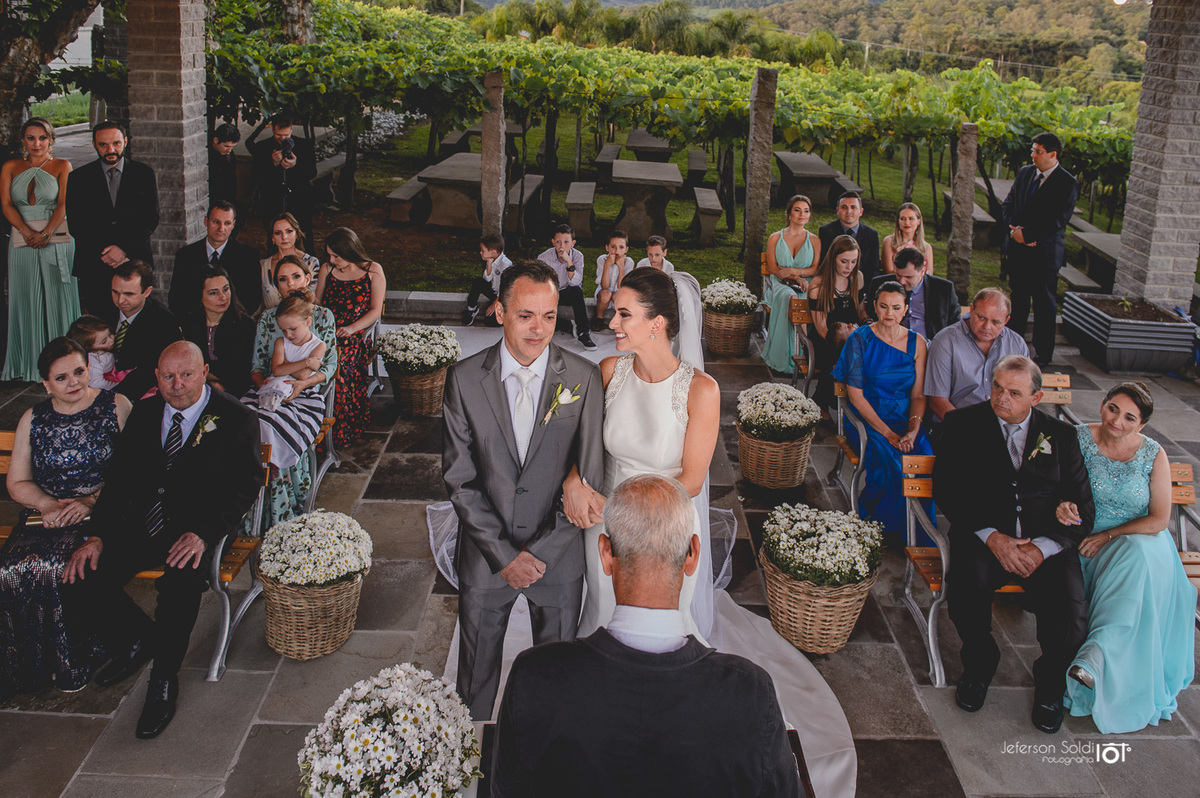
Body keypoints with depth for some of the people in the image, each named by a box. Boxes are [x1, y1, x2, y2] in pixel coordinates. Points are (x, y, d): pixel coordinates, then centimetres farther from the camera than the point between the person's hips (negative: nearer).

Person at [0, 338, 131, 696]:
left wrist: (91, 502, -15)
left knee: (59, 568, -30)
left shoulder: (117, 407, 3)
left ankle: (72, 663, -9)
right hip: (48, 514, 4)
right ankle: (31, 666, -6)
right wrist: (50, 505, -7)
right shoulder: (33, 419, 13)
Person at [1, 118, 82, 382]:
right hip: (21, 242, 2)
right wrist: (28, 232, -15)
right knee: (25, 301, 4)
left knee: (57, 300, -1)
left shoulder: (62, 166, 4)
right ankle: (27, 365, 9)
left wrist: (45, 234, -18)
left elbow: (64, 204, -6)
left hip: (56, 239, -2)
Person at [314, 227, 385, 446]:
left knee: (340, 363, -34)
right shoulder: (327, 270, 17)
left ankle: (341, 430, -25)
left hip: (356, 332, -3)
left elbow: (375, 311, 1)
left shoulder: (373, 271, 6)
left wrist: (352, 328, -14)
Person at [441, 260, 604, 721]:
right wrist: (505, 555, -13)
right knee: (477, 666, 19)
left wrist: (541, 553, -14)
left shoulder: (584, 379, -11)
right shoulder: (465, 379, -9)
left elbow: (589, 478, -9)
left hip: (559, 557, 0)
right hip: (485, 555, 1)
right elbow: (460, 480, -8)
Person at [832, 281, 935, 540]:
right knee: (888, 462, -31)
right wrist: (887, 433, -16)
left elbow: (918, 395, 7)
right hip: (868, 420, -3)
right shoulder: (860, 339, -3)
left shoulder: (916, 342, 8)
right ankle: (878, 528, -10)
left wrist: (913, 431, -12)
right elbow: (855, 395, -8)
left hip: (905, 420, 3)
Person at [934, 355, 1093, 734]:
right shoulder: (963, 424, 6)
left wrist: (1042, 547, -12)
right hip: (984, 537, -1)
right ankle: (979, 664, 1)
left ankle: (1050, 682, 12)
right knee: (966, 588, -32)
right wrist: (991, 536, -15)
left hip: (1045, 543, 1)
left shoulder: (1060, 435, 10)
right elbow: (946, 489, -2)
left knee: (1070, 613, -24)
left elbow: (1083, 508, 6)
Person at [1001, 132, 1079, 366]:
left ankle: (1043, 354, 10)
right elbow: (1009, 204, 11)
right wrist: (1016, 229, -6)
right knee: (1019, 297, 15)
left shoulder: (1067, 184, -10)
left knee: (1044, 303, 2)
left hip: (1045, 252, -5)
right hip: (1017, 248, 6)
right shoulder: (1024, 173, 9)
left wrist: (1027, 234, -17)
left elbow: (1057, 221, -16)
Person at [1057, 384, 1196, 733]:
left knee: (1138, 560, -36)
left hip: (1138, 540, 0)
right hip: (1085, 538, 0)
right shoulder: (1079, 438, -2)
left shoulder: (1154, 455, -1)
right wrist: (1061, 506, -24)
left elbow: (1159, 519, -3)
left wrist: (1109, 536, -14)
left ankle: (1096, 654, -47)